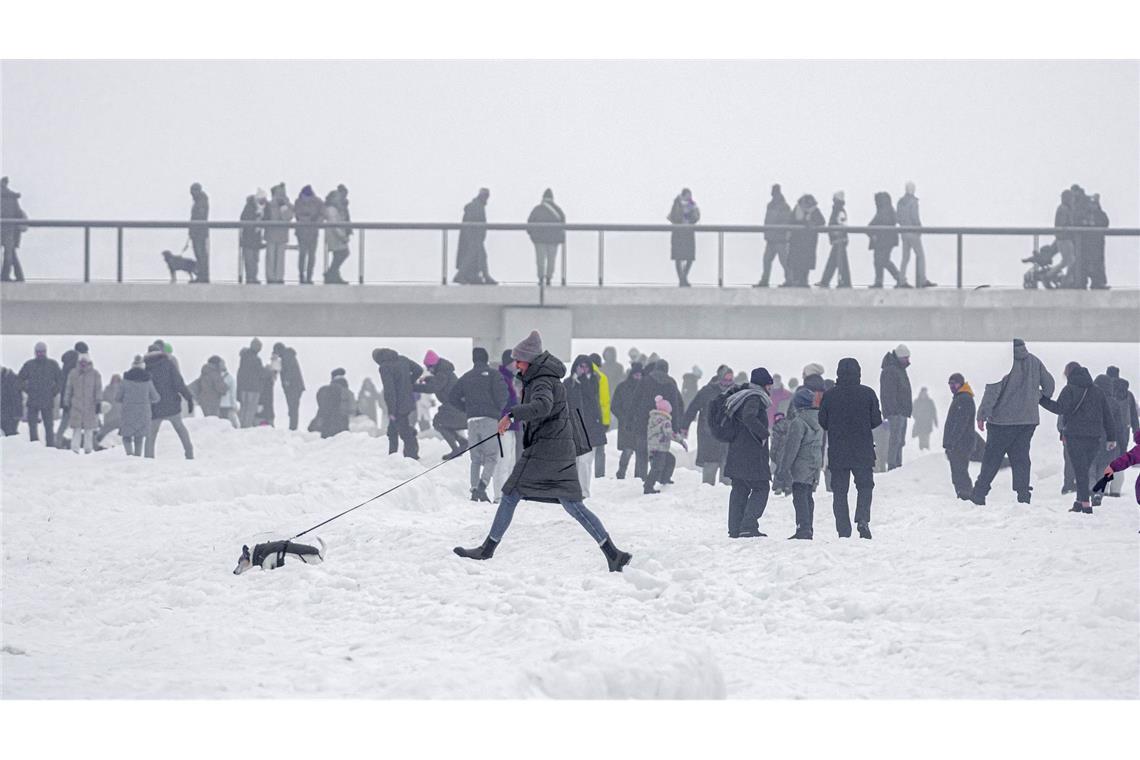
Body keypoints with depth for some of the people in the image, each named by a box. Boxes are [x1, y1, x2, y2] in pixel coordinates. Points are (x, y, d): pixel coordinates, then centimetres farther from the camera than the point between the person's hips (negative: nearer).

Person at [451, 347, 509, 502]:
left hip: (472, 420, 4)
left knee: (476, 458, 12)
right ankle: (483, 485, -24)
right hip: (489, 419, -4)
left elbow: (452, 398, 12)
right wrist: (498, 409, 9)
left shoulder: (466, 377, 14)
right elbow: (501, 396, -11)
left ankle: (474, 489, 0)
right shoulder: (493, 375, 0)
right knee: (491, 457, -3)